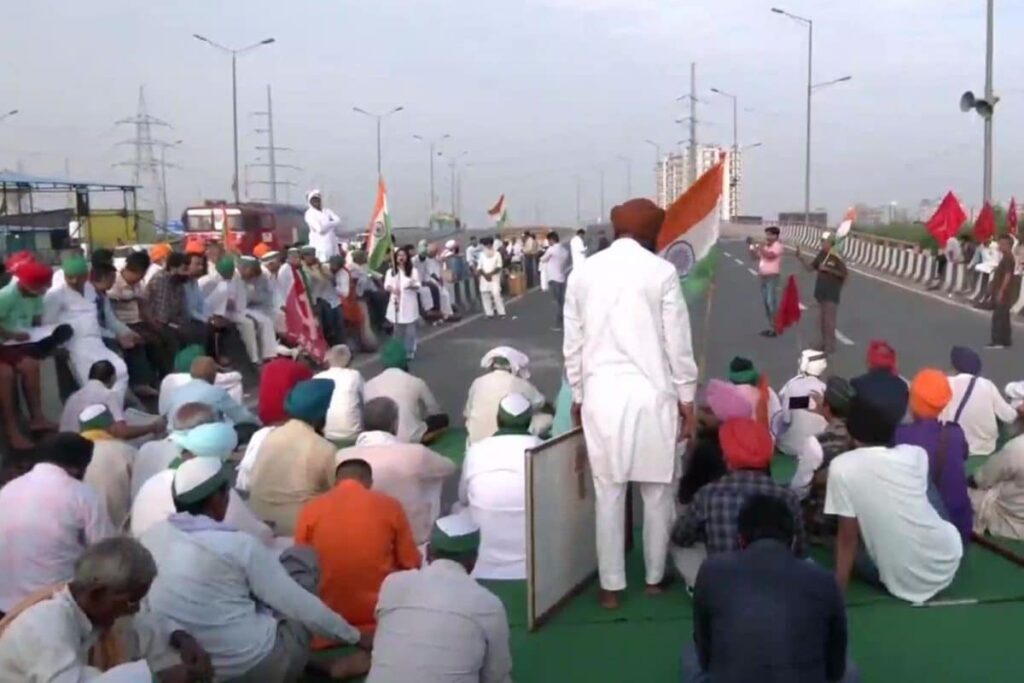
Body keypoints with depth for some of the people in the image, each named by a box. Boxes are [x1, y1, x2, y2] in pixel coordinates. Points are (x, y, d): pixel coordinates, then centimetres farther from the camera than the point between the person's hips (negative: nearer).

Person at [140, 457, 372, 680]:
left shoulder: (150, 538, 0)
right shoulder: (238, 545, -15)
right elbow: (299, 604, -9)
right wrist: (356, 637, 4)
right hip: (258, 667, -6)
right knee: (302, 557, 9)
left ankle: (322, 664, 20)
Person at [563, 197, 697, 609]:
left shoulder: (583, 272, 3)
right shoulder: (661, 272, -5)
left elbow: (572, 343, 7)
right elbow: (678, 343, -3)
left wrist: (577, 396, 16)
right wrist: (687, 398, 6)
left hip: (601, 394, 2)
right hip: (651, 393, -2)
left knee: (608, 494, 7)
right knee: (657, 491, 12)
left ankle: (611, 586, 14)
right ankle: (655, 576, 23)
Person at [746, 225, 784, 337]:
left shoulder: (777, 246, -8)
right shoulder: (765, 246, 16)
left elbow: (769, 255, -24)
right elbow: (755, 257, 19)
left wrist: (759, 247, -18)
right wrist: (751, 247, 7)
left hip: (772, 277, -9)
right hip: (763, 277, 9)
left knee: (772, 302, -11)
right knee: (765, 302, 9)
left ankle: (775, 328, -9)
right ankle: (771, 326, 16)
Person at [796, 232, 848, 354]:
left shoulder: (836, 257, -16)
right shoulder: (821, 254, 6)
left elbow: (844, 273, -13)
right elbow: (811, 267, 10)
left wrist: (828, 269, -19)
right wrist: (801, 258, -2)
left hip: (832, 293, -7)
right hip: (821, 292, 7)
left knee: (829, 319, -5)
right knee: (821, 319, 12)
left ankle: (830, 345, 2)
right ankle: (824, 342, 23)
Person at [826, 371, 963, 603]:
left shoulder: (842, 467, -18)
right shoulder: (917, 455, -6)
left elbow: (847, 537, -12)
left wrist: (839, 588, -1)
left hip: (905, 584, -2)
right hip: (948, 564, 3)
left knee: (851, 547, 24)